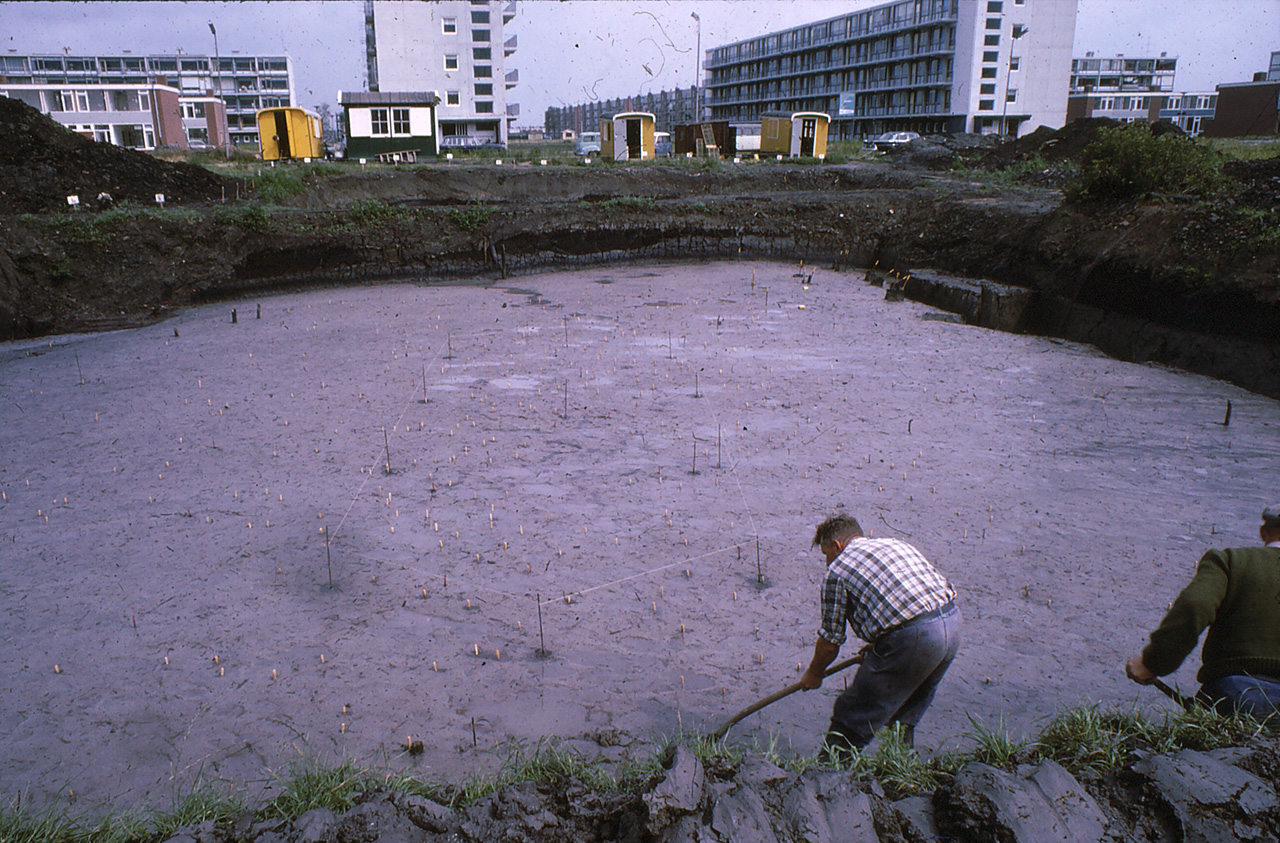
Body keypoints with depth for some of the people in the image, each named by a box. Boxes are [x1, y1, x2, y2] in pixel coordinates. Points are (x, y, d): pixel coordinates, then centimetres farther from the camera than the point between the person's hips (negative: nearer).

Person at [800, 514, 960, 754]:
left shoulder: (837, 570, 4)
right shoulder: (896, 544, 26)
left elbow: (830, 640, 7)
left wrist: (814, 673, 25)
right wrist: (878, 646, 34)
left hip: (912, 639, -8)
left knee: (854, 718, 6)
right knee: (911, 706, 28)